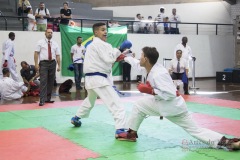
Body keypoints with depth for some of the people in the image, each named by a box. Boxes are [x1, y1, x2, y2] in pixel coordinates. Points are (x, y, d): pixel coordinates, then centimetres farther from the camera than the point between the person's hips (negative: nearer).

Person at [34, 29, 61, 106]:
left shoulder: (55, 44, 11)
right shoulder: (40, 42, 3)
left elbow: (57, 55, 8)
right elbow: (36, 53, -2)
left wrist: (59, 66, 1)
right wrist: (36, 64, -11)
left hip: (52, 63, 4)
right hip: (43, 63, -4)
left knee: (51, 82, 8)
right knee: (43, 82, -11)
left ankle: (48, 98, 19)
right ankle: (42, 100, -11)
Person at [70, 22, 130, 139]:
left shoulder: (93, 44, 21)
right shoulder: (100, 44, -11)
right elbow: (108, 59, -20)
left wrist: (118, 56, 7)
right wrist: (118, 51, -4)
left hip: (91, 78, 11)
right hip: (99, 78, -11)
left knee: (90, 100, 34)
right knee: (115, 102, -17)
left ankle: (76, 118, 48)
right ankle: (120, 130, -26)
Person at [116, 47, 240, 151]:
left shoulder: (158, 74, -26)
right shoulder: (149, 68, 3)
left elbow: (170, 94, -32)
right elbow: (137, 64, 26)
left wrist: (149, 90, -26)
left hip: (172, 106, -9)